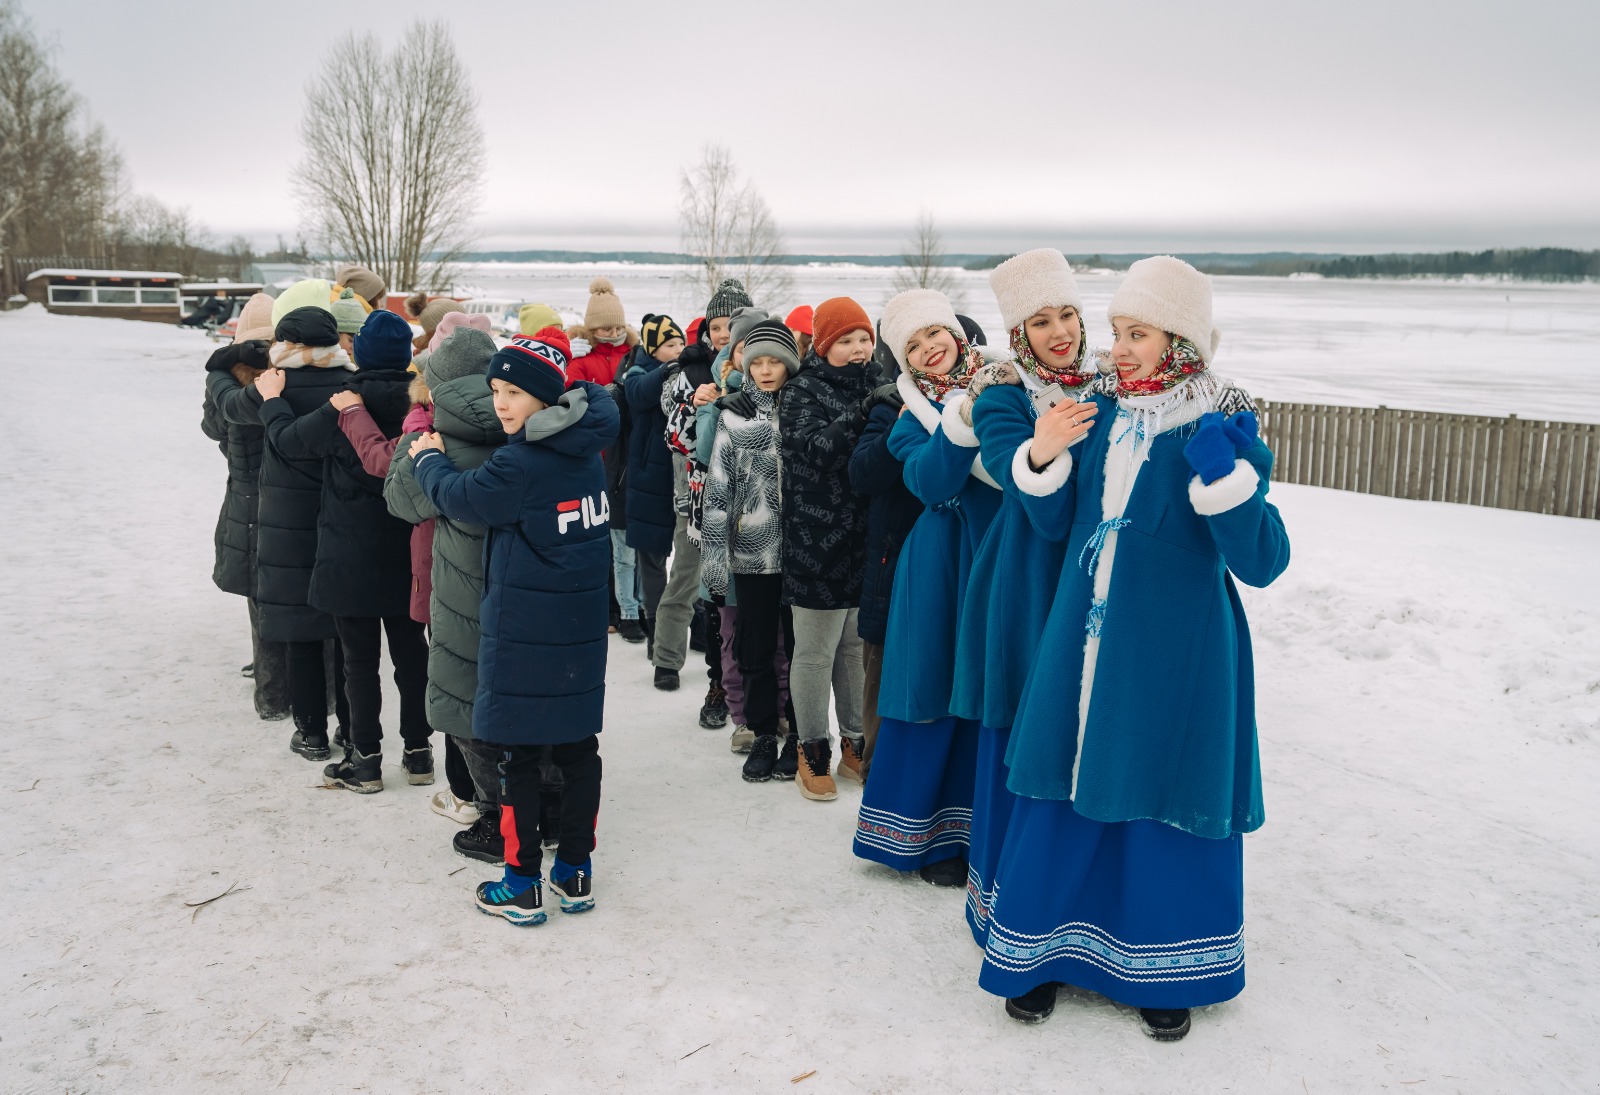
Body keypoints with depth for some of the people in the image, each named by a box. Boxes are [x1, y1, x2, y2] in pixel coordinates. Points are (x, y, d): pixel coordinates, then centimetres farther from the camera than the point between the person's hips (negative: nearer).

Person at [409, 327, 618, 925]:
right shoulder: (586, 449, 4)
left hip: (523, 629, -7)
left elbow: (460, 496, -6)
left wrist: (427, 458, 15)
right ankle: (575, 873, 23)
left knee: (518, 753, 4)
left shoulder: (520, 462, -19)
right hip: (583, 627, 7)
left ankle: (522, 886, 11)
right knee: (578, 747, 13)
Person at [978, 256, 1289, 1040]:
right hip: (1086, 644, 4)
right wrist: (1042, 456, -7)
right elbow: (1055, 522, 10)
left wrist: (1224, 475, -28)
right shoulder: (1100, 415, 4)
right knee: (1067, 786, 9)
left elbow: (1262, 561, -15)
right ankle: (1048, 946, 27)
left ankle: (1164, 969, 27)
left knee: (1164, 798, 7)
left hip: (1174, 654, -4)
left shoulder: (1220, 428, -9)